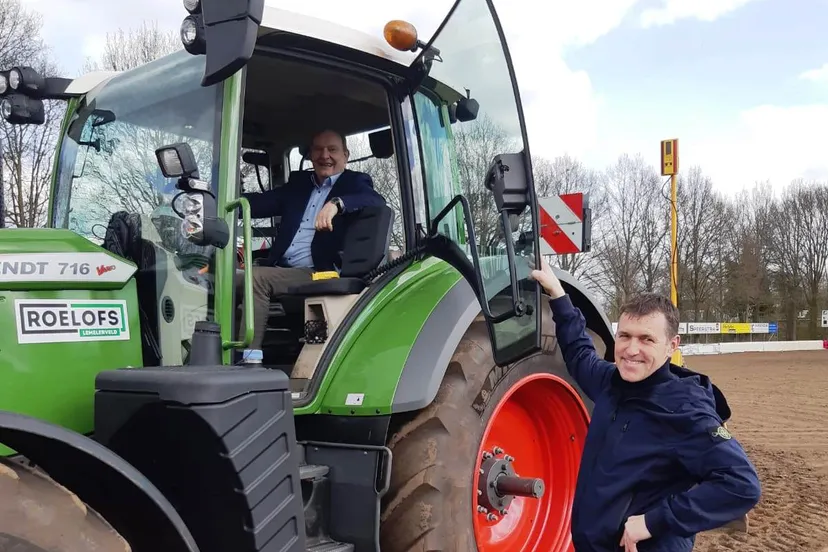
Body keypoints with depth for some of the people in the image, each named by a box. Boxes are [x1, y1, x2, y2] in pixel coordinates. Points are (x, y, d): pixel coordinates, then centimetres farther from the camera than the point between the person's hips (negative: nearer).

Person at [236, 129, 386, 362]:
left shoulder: (355, 182, 7)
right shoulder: (298, 182, 23)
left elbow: (377, 200, -15)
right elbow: (262, 202, 12)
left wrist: (336, 203, -31)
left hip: (317, 275, -6)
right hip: (280, 269, 6)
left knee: (257, 278, -25)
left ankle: (250, 357, -22)